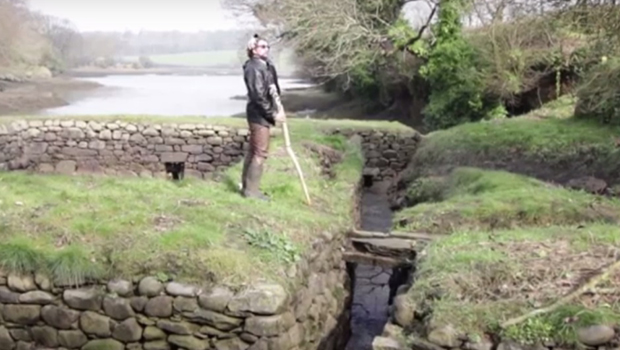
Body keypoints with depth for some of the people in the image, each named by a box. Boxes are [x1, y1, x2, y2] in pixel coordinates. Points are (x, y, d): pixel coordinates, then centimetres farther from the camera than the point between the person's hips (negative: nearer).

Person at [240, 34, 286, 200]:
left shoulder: (266, 65, 14)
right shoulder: (253, 68, -15)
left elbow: (272, 91, 16)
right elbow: (258, 96, -21)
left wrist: (278, 107, 1)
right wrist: (273, 114, -19)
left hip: (263, 114, 10)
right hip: (259, 114, -10)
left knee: (253, 151, 14)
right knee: (260, 153, -7)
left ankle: (247, 187, 22)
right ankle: (251, 190, -1)